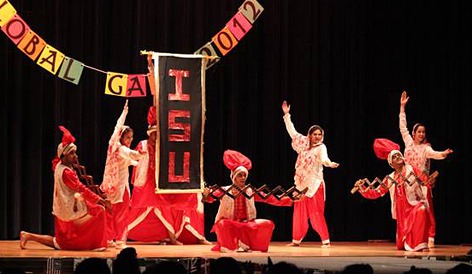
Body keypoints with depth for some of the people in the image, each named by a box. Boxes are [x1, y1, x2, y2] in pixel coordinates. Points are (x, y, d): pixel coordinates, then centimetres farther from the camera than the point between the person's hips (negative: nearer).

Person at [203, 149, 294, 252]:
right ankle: (228, 247, -12)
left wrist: (289, 200, -8)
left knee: (268, 224, -18)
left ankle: (245, 244, -3)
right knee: (223, 224, -38)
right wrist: (206, 195, -43)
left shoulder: (250, 192, 8)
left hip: (247, 225, 4)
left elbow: (268, 198, 2)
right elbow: (211, 198, -18)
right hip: (230, 224, -4)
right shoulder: (224, 191, -1)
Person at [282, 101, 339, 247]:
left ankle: (326, 240, -4)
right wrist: (286, 115, 13)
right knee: (299, 213, 9)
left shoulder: (321, 147, -8)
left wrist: (330, 163, -50)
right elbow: (292, 132, 14)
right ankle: (296, 240, 17)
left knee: (316, 213, -8)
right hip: (301, 183, 5)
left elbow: (323, 158, -28)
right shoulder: (304, 144, 6)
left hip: (315, 184, -5)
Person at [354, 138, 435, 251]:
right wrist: (361, 187, -2)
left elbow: (427, 182, -8)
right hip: (402, 212, 4)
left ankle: (420, 244, -33)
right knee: (401, 246, 5)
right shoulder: (390, 179, 9)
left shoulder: (412, 170, -1)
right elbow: (375, 193, 11)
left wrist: (430, 181, -32)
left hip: (416, 205, -4)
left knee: (421, 211, -42)